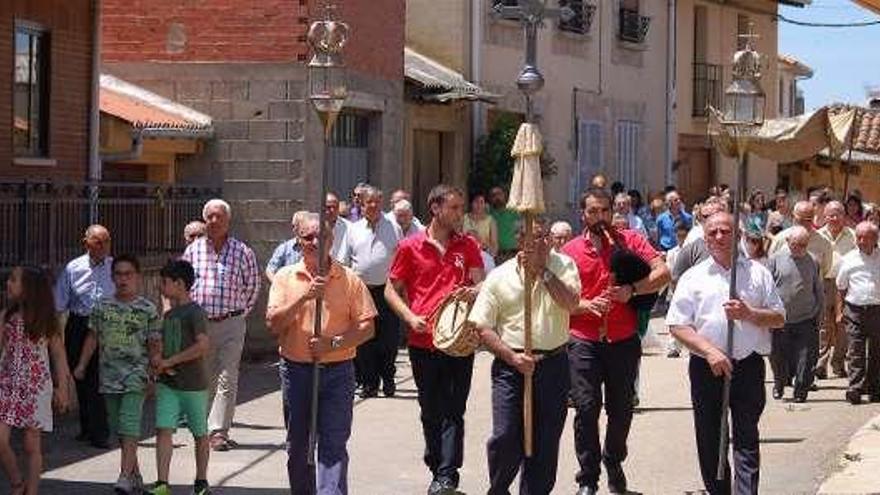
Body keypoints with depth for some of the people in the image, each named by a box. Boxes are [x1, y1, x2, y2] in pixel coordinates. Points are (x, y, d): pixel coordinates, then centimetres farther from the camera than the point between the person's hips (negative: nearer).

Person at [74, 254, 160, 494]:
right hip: (109, 375, 4)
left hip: (136, 376, -4)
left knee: (129, 428, -15)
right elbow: (93, 337, 14)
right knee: (119, 429, 10)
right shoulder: (103, 306, 6)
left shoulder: (147, 309, -3)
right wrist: (82, 365, 8)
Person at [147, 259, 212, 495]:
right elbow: (160, 344, 26)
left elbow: (203, 345, -24)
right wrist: (156, 358, 2)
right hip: (167, 384, 6)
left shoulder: (195, 312, -11)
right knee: (163, 430, -7)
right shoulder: (168, 315, 13)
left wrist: (169, 361, -19)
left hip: (193, 384, -6)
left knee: (200, 434, 7)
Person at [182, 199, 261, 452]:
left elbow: (253, 286, 10)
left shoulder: (242, 251, -1)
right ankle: (203, 426, 21)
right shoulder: (193, 250, 6)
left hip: (230, 324, -2)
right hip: (199, 323, 3)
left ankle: (219, 431, -9)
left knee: (227, 379, -8)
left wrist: (240, 312, 9)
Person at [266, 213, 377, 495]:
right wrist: (305, 297, -18)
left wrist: (334, 343, -15)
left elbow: (367, 326, -1)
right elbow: (273, 323, -7)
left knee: (333, 445, -8)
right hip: (296, 369, 2)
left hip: (337, 372, -2)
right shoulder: (286, 277, 4)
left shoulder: (349, 279, 1)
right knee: (297, 446, 12)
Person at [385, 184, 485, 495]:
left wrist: (473, 291, -18)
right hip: (423, 340, 1)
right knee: (430, 411, 10)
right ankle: (438, 469, 22)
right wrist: (410, 317, -8)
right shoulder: (410, 247, 3)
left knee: (452, 411, -6)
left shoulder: (468, 246, 7)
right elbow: (392, 289, 7)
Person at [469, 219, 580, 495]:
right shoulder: (499, 277, 0)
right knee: (505, 437, -8)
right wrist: (512, 358, -11)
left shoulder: (563, 265, 2)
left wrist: (542, 270, -17)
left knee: (546, 441, 6)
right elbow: (482, 328, 0)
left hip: (554, 364, 1)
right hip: (511, 365, -1)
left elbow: (571, 304, -15)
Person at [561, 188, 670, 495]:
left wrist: (632, 290, -21)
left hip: (623, 340, 1)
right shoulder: (570, 251, 4)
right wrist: (587, 305, -16)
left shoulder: (629, 241, 3)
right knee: (586, 409, -6)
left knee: (621, 409, 10)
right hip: (584, 342, -1)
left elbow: (663, 273, -7)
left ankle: (614, 463, 34)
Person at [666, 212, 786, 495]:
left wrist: (749, 314, -12)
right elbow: (677, 326, -1)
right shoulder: (693, 278, 6)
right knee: (709, 440, 8)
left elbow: (779, 319, 7)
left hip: (748, 366, -1)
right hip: (706, 367, 1)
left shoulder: (757, 273, 8)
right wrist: (710, 351, -14)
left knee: (746, 440, -6)